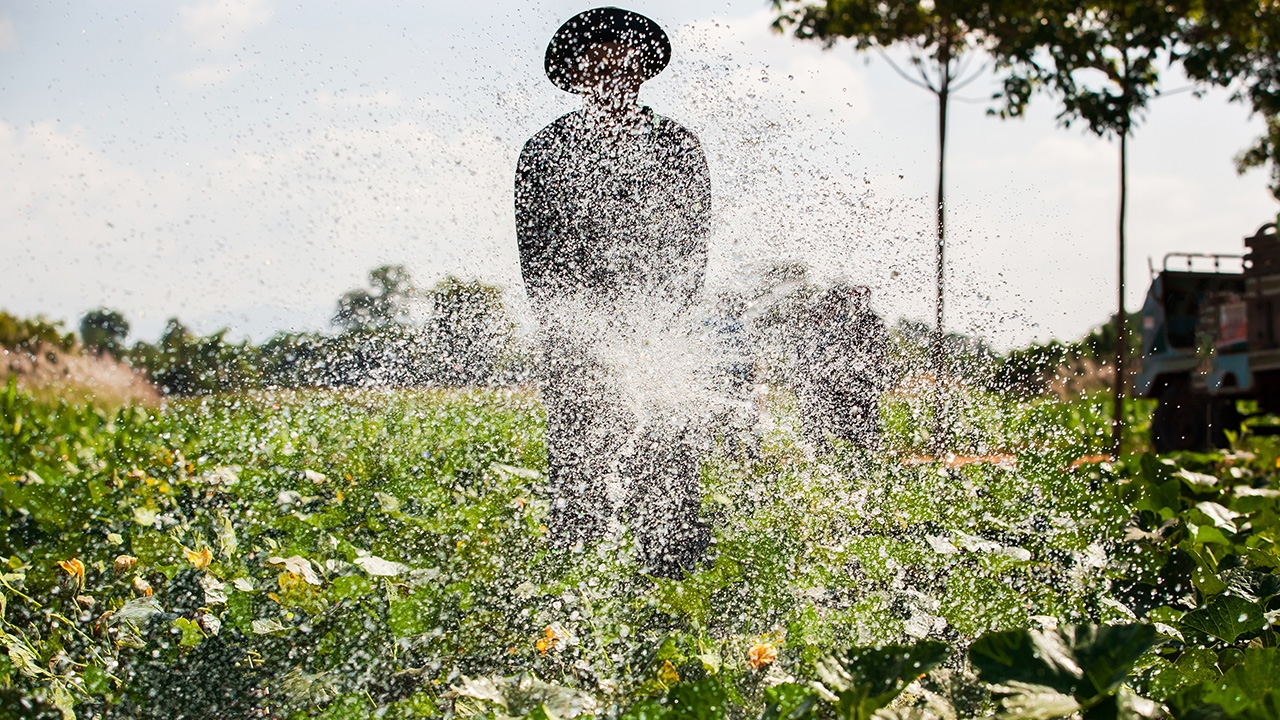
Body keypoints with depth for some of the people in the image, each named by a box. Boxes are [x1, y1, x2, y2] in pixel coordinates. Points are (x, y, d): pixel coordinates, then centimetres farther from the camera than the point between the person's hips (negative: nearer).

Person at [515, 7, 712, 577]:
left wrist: (652, 318, -9)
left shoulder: (679, 149, 6)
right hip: (574, 332, 0)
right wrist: (572, 322, -9)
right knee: (573, 453, -3)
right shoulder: (545, 152, 6)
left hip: (655, 327, 0)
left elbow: (691, 248, 5)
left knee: (661, 452, -9)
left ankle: (675, 581, -4)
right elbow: (535, 251, 4)